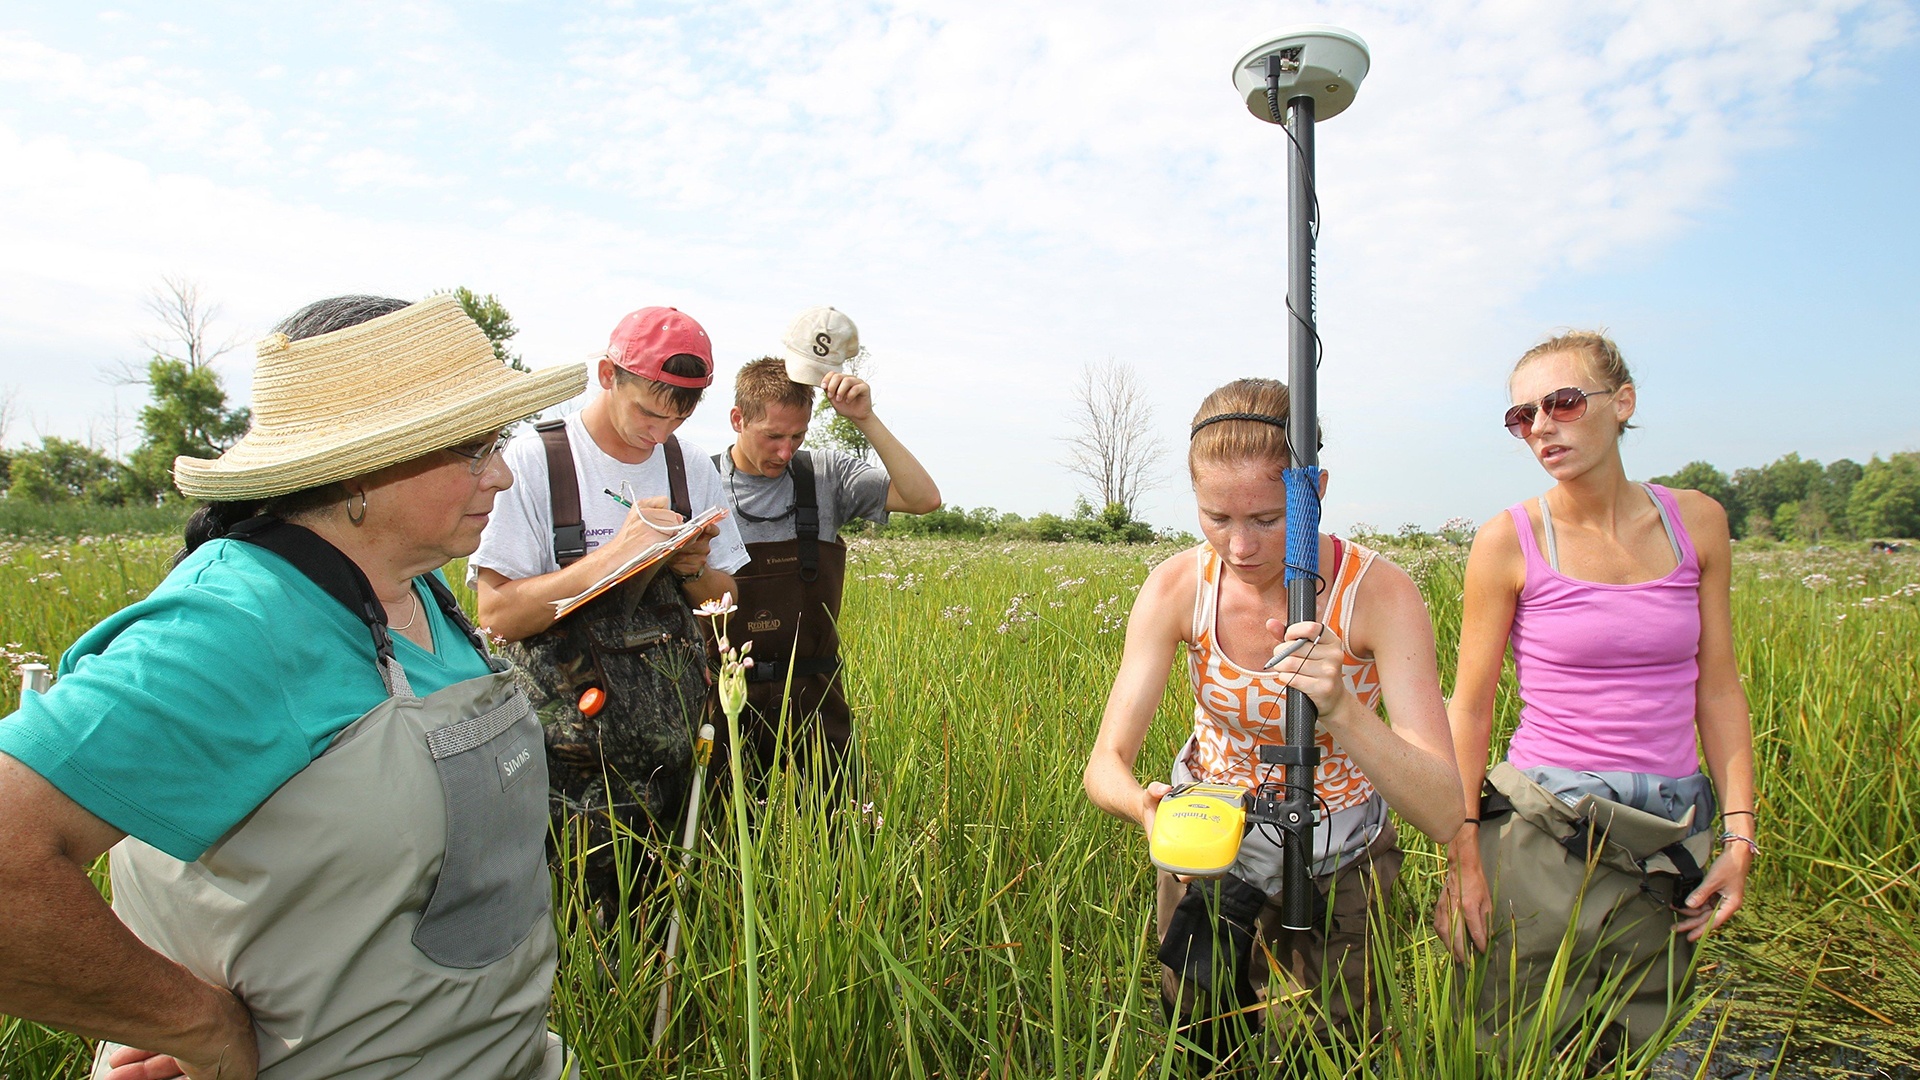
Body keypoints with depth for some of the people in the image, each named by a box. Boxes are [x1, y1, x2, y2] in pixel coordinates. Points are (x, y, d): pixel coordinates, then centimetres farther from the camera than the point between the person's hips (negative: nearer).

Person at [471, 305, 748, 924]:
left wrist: (695, 569, -8)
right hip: (574, 751, -4)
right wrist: (612, 555, -22)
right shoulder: (535, 461, -8)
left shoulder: (691, 466, 7)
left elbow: (722, 596, 14)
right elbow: (497, 613, -13)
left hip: (677, 746, 4)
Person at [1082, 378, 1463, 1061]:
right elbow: (1106, 763, -21)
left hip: (1336, 860, -2)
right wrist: (1146, 806, -43)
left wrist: (1340, 708, -49)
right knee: (1195, 1044, 19)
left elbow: (1443, 814, -32)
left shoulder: (1377, 593, -27)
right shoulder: (1177, 588, -21)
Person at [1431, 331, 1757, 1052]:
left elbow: (1717, 690, 5)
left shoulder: (1697, 521, 0)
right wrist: (1462, 855, -10)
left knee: (1647, 1049, 18)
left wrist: (1741, 835, 0)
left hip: (1674, 837, 4)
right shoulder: (1509, 541, -10)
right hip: (1546, 831, -3)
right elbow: (1469, 708, -7)